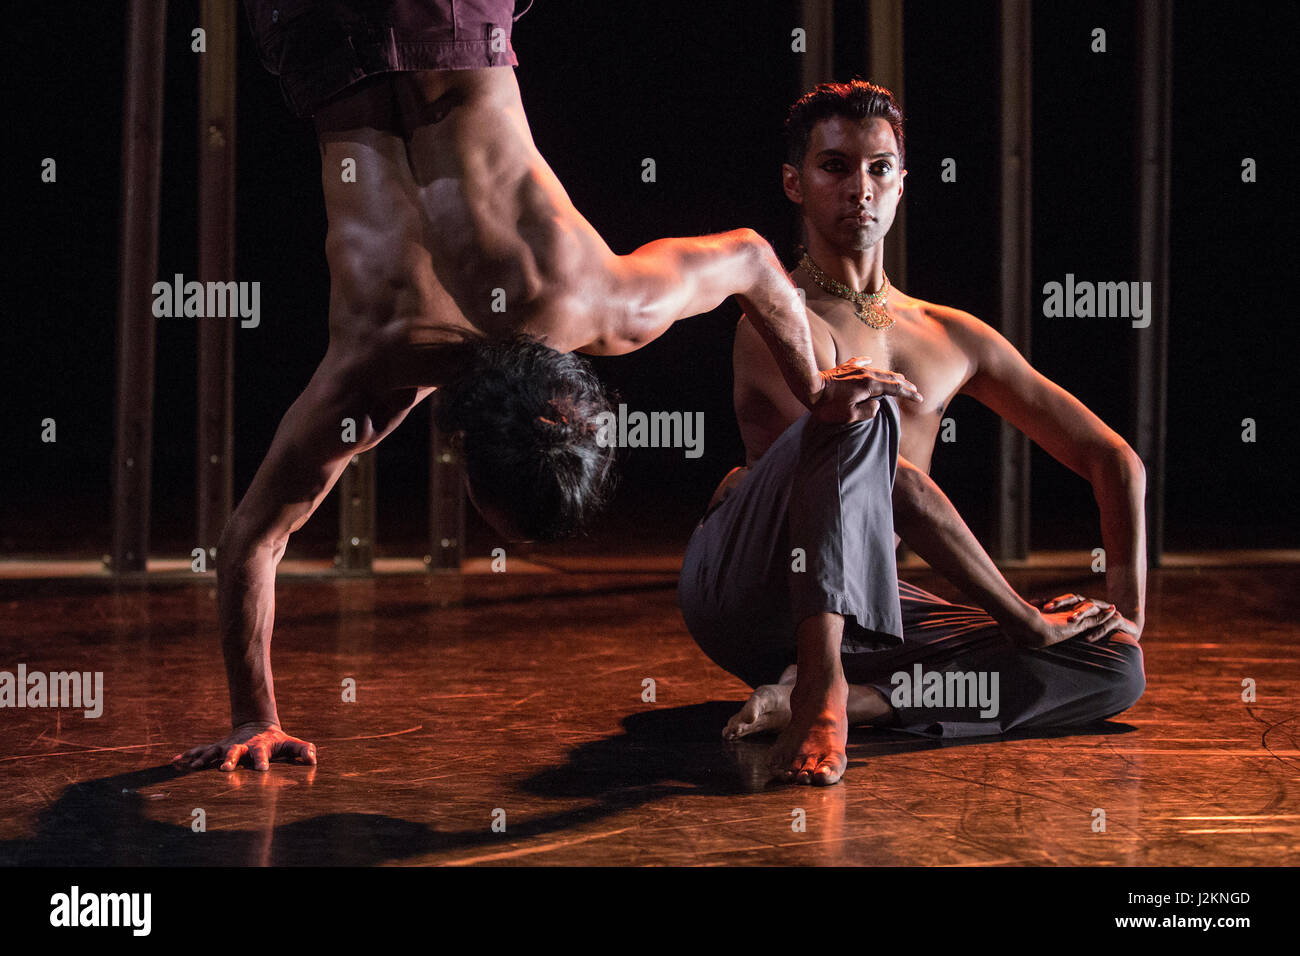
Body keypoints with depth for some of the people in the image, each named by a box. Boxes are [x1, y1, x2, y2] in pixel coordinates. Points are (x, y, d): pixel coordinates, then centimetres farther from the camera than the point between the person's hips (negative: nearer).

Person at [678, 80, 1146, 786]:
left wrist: (1127, 610, 6)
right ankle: (820, 684, -40)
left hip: (865, 609, 7)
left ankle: (826, 698, -23)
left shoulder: (954, 338, 15)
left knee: (1115, 668, -11)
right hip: (743, 587, -7)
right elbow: (905, 490, -18)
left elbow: (1114, 460, 19)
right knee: (862, 413, -31)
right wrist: (1023, 618, -17)